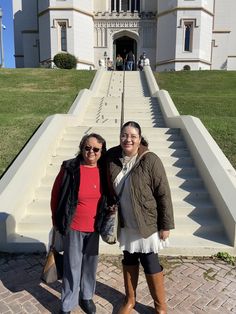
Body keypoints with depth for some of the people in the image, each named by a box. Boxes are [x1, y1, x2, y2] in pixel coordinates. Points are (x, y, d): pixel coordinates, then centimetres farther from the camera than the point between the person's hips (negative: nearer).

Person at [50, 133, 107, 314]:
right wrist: (57, 220, 0)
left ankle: (87, 296, 44)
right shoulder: (70, 168, -15)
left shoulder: (104, 171, -7)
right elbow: (56, 194, -5)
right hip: (74, 226, -3)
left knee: (90, 264, 20)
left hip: (94, 227, 3)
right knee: (72, 266, 11)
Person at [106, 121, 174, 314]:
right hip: (125, 223, 4)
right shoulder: (112, 157, -7)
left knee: (150, 263, 9)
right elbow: (109, 189, 7)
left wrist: (166, 225, -12)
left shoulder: (150, 160, -20)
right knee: (129, 260, 20)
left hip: (147, 223, -4)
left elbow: (164, 194, -15)